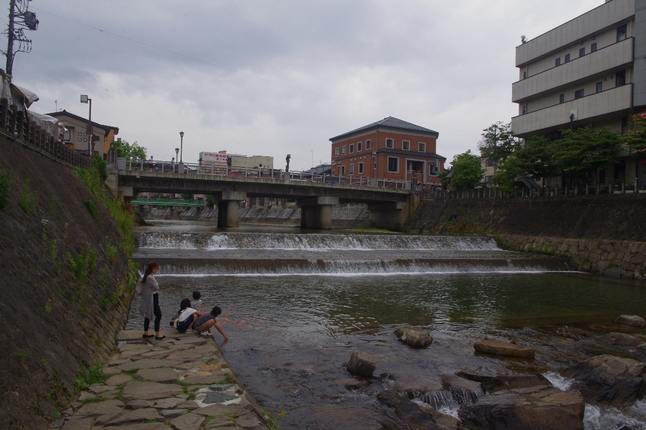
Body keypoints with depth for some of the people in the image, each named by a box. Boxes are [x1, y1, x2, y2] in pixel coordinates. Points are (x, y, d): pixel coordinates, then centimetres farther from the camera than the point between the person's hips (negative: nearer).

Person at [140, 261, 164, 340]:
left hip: (148, 300, 10)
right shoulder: (150, 277, -23)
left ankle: (146, 332, 24)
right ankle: (157, 334, -2)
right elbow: (157, 287, -18)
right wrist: (156, 284, 0)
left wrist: (155, 284, -5)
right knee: (158, 315, -5)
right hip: (152, 299, -10)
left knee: (148, 315, 16)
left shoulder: (147, 276, 10)